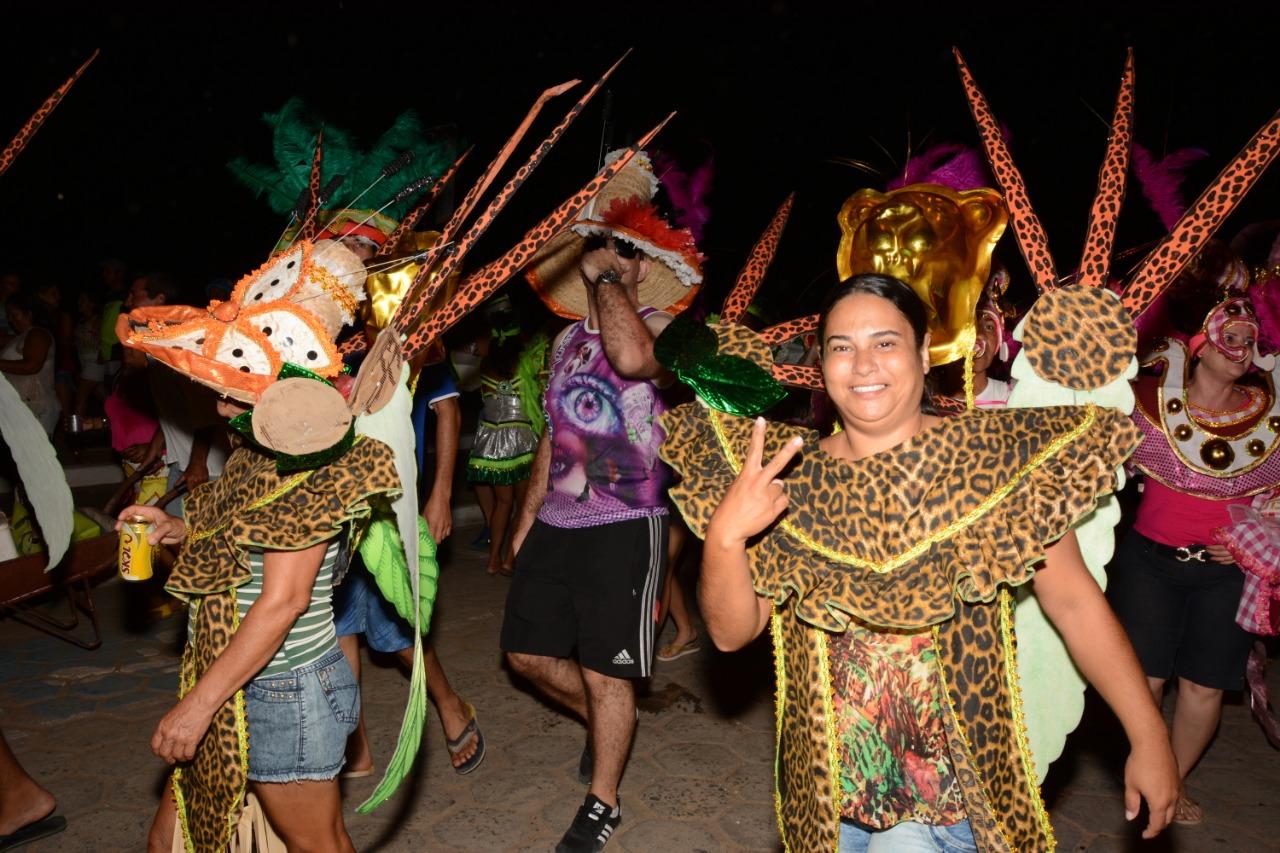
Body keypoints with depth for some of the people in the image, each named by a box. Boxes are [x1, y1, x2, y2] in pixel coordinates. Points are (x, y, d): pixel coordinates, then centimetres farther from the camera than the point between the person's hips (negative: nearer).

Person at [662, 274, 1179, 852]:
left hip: (951, 781, -2)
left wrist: (1148, 737, -8)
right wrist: (724, 533, -23)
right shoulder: (789, 477, -5)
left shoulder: (994, 457, -9)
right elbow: (731, 632, -6)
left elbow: (1074, 600, -6)